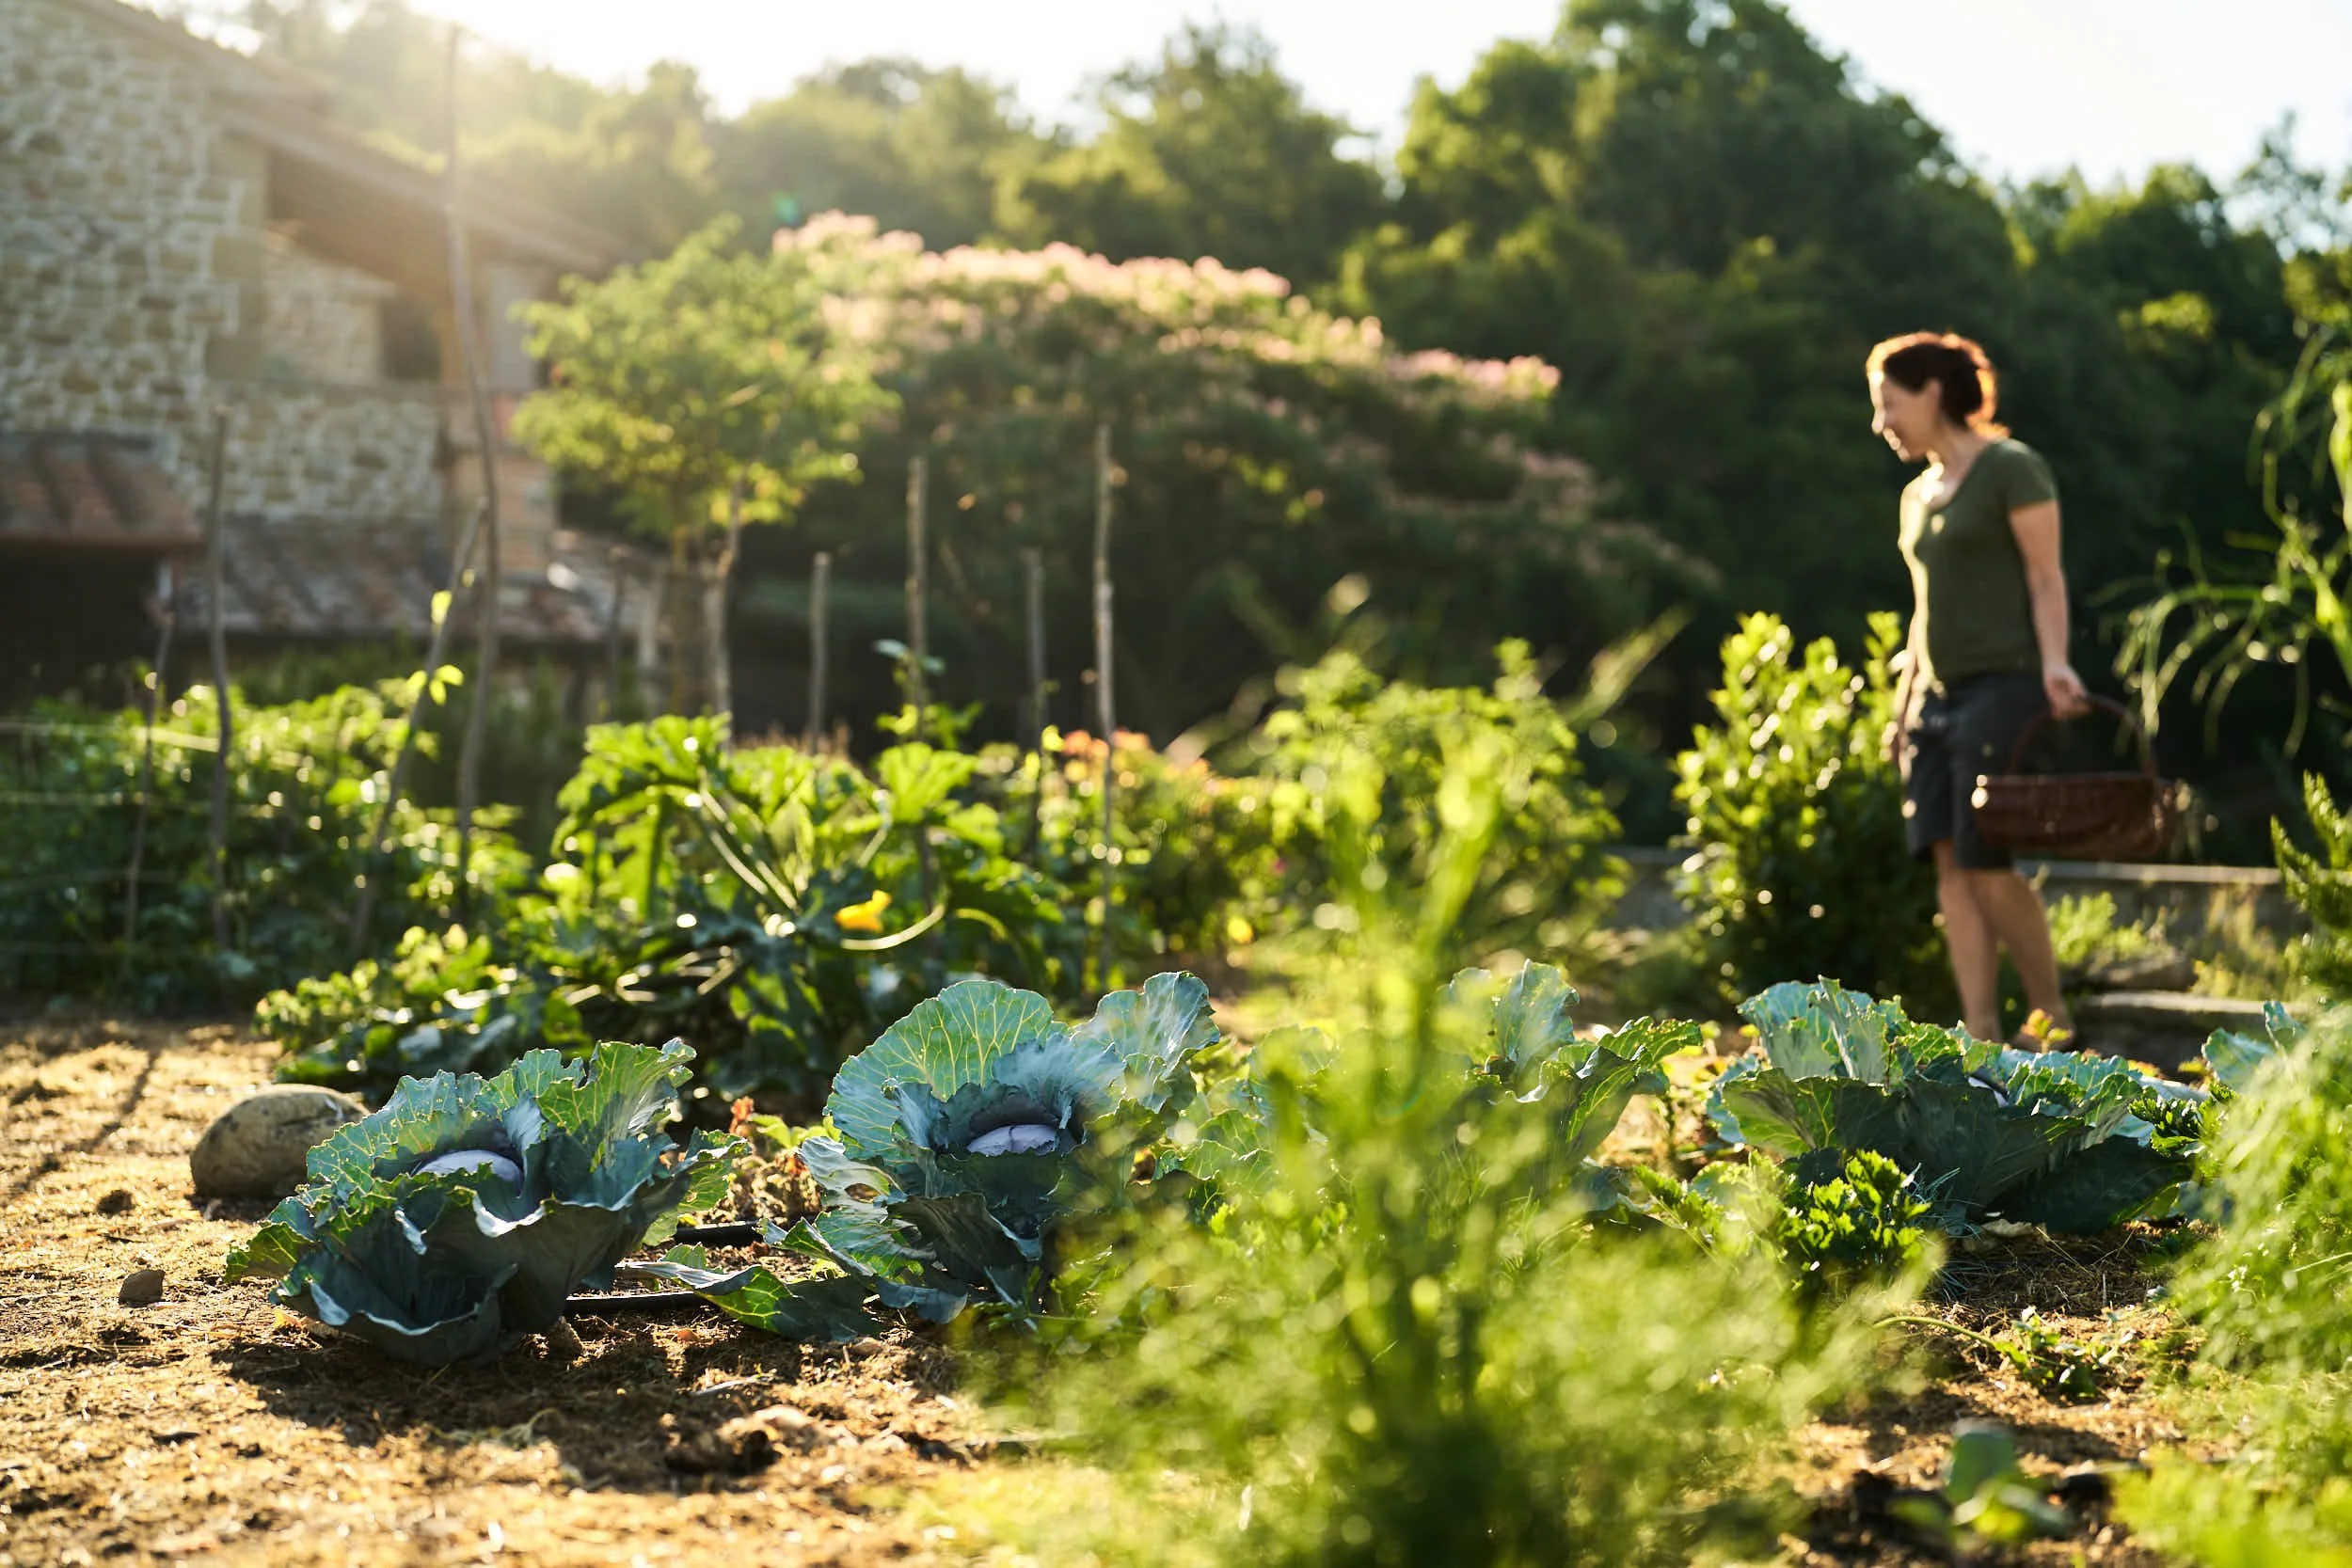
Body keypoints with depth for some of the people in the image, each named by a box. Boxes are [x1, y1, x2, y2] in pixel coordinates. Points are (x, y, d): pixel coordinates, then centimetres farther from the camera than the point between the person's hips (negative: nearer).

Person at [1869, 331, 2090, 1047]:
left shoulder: (2011, 469, -2)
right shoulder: (1919, 495, 20)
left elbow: (2046, 578, -7)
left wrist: (2053, 663, -20)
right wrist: (1902, 707, 18)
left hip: (2002, 685, -8)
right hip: (1939, 694, 8)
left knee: (1988, 864, -12)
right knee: (1949, 864, -1)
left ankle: (2053, 1019, 3)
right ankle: (1981, 1035, -1)